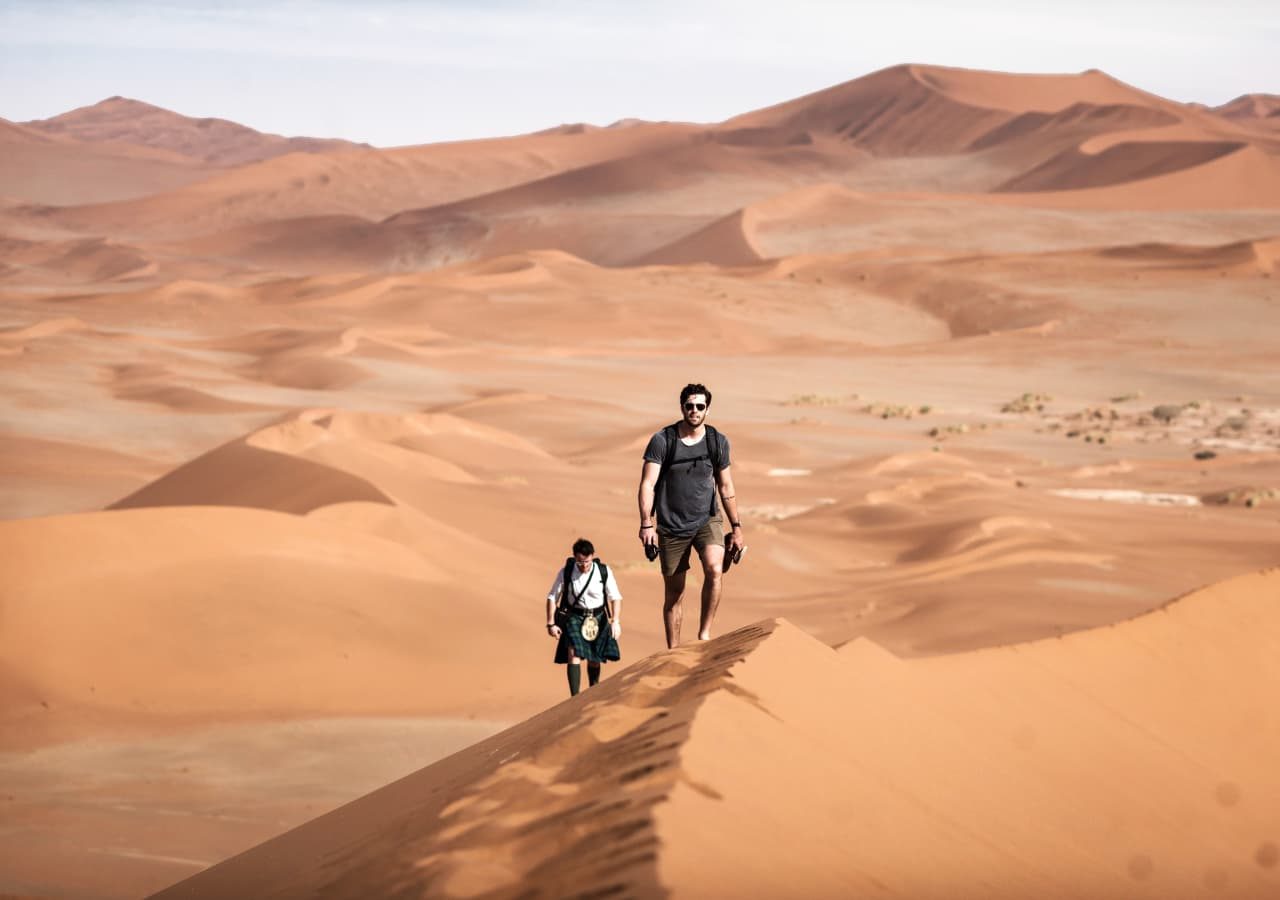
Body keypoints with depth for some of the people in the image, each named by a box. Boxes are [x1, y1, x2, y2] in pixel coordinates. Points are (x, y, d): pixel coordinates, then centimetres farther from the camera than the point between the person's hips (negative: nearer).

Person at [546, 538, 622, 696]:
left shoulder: (604, 572, -11)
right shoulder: (566, 573, -12)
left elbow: (615, 598, -6)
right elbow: (552, 597, -2)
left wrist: (616, 621, -18)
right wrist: (551, 624, -5)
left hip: (597, 618, 2)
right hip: (574, 617, -2)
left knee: (594, 660, 13)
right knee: (574, 653, -21)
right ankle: (575, 697, -23)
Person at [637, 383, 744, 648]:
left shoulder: (718, 442, 2)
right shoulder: (662, 441, -7)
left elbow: (726, 487, 11)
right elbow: (648, 484, -11)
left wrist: (736, 527, 11)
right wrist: (646, 524, -21)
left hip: (707, 519, 1)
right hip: (671, 525, -1)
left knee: (715, 570, -27)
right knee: (674, 594, 4)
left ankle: (704, 633, -16)